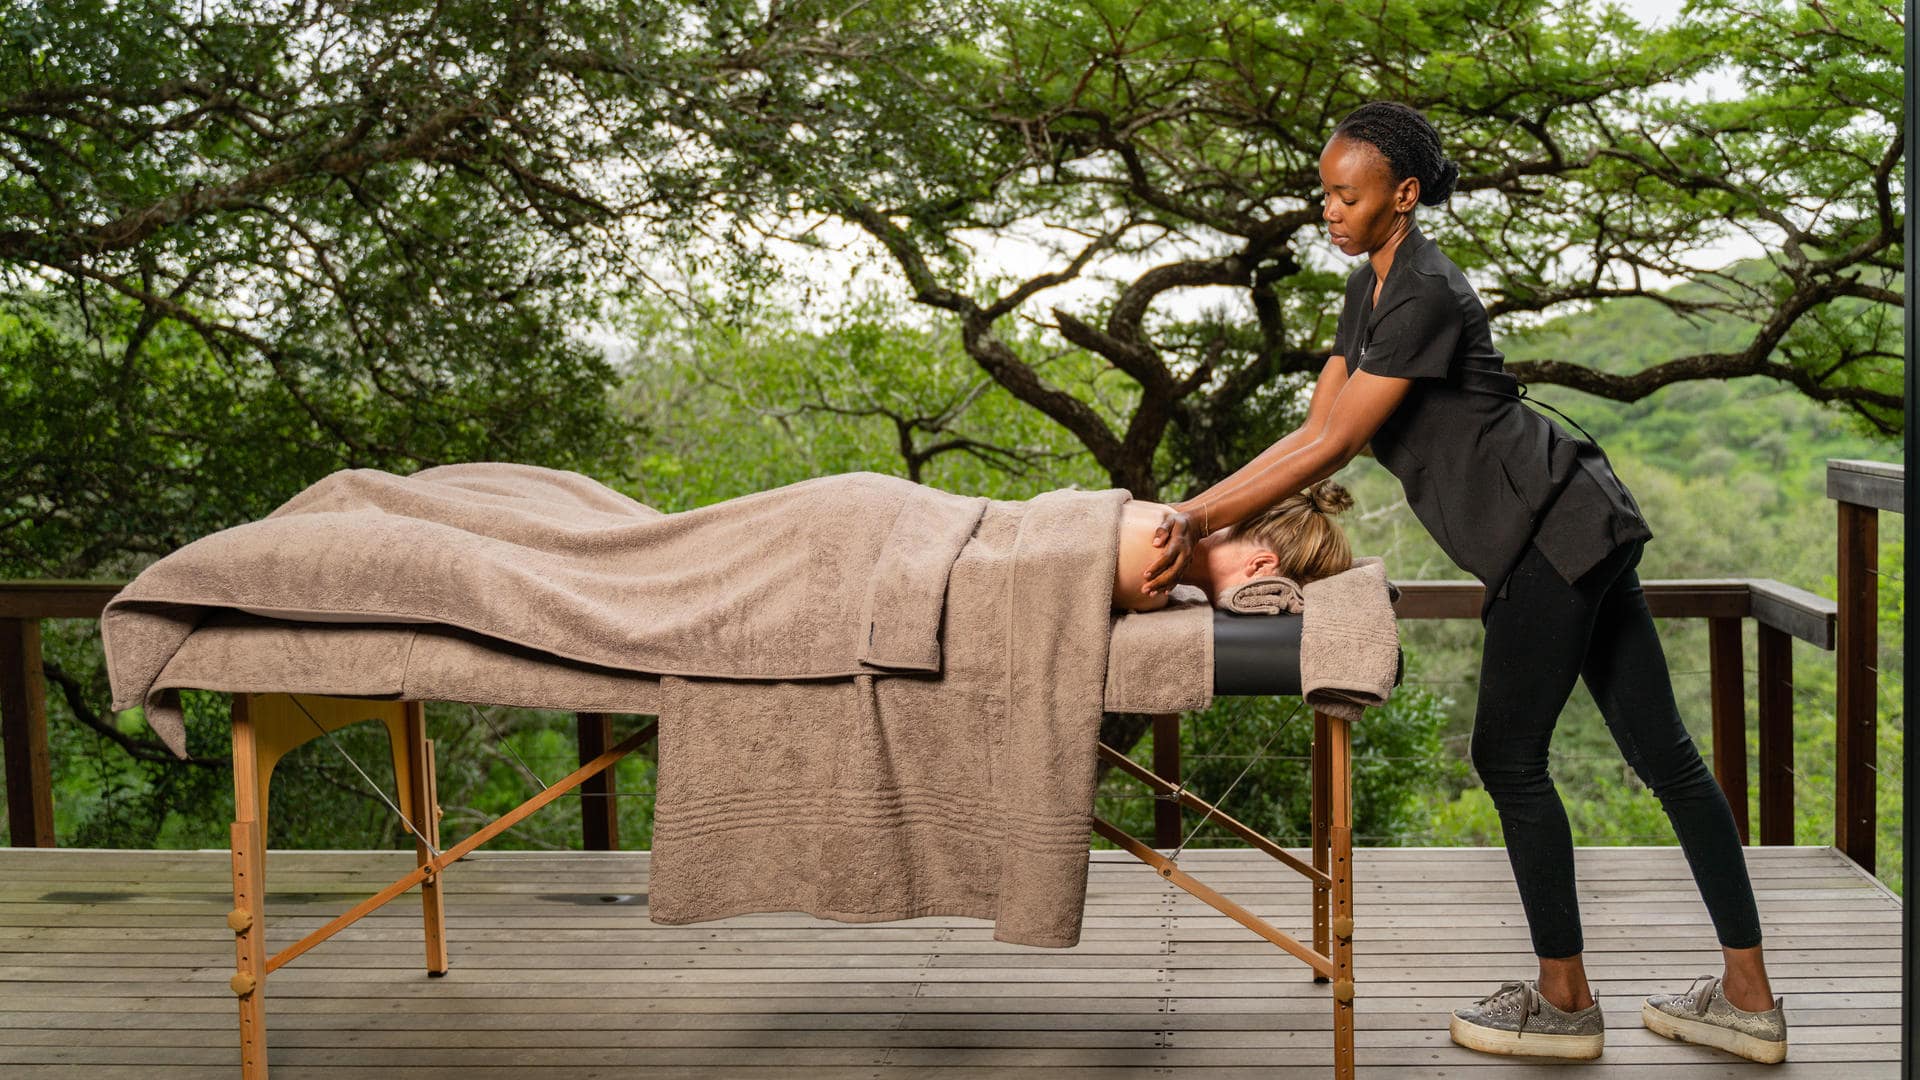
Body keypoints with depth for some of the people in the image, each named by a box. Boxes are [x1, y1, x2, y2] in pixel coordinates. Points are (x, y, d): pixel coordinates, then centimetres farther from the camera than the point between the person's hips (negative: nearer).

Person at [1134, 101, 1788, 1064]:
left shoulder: (1426, 293, -16)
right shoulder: (1370, 285, 14)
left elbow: (1332, 449, -17)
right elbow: (1314, 430, 11)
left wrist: (1202, 521, -15)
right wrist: (1194, 511, 2)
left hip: (1549, 532, -10)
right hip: (1573, 527, 10)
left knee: (1510, 756, -1)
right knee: (1661, 751, 9)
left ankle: (1564, 1003, 13)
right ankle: (1748, 1000, 15)